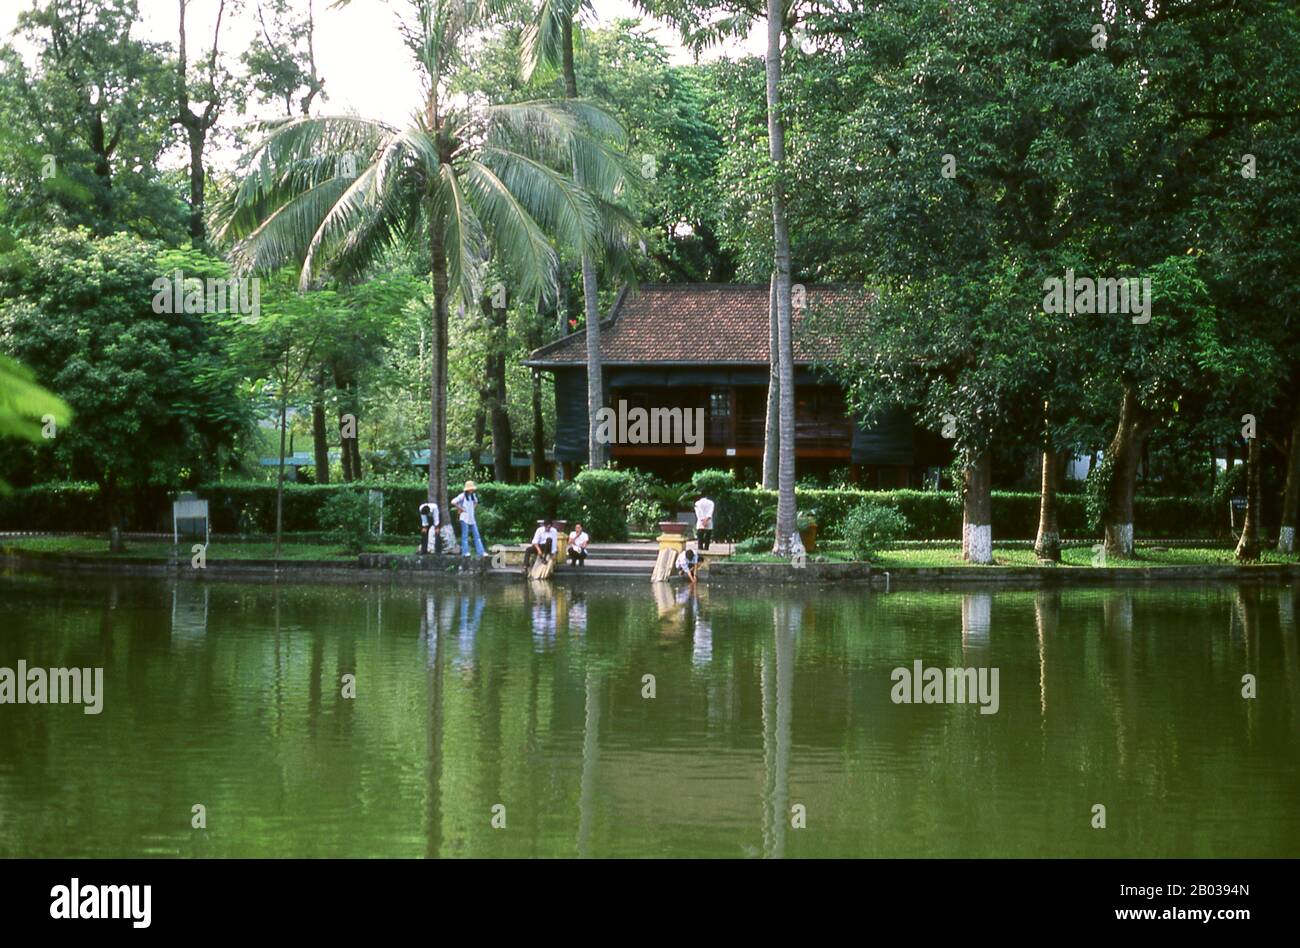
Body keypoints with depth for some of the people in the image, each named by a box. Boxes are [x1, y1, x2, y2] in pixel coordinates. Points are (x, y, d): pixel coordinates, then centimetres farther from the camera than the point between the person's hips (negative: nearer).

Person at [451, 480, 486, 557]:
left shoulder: (473, 495, 11)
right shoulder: (462, 496, -10)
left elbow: (476, 502, 34)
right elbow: (453, 502, -19)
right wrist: (460, 509, -14)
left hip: (472, 518, 7)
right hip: (465, 518, -7)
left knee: (476, 535, 2)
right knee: (465, 535, -2)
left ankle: (481, 552, 0)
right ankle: (465, 552, 2)